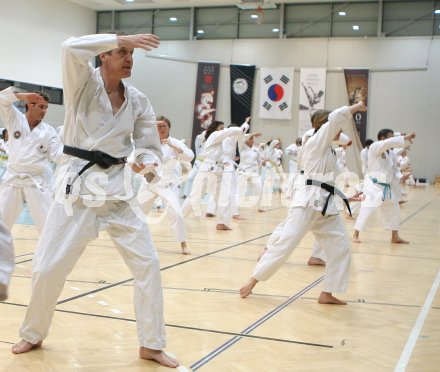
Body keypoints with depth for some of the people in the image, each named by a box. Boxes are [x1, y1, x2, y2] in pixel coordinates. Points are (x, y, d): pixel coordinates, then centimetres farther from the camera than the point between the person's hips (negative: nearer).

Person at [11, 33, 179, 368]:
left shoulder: (138, 101, 4)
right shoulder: (83, 82, -6)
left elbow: (150, 147, 6)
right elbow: (70, 48, -26)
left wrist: (148, 164, -17)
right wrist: (121, 38, -27)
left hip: (118, 188, 3)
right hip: (79, 185, -3)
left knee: (147, 263, -3)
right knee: (48, 267, 2)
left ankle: (151, 344, 12)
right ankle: (33, 335, 28)